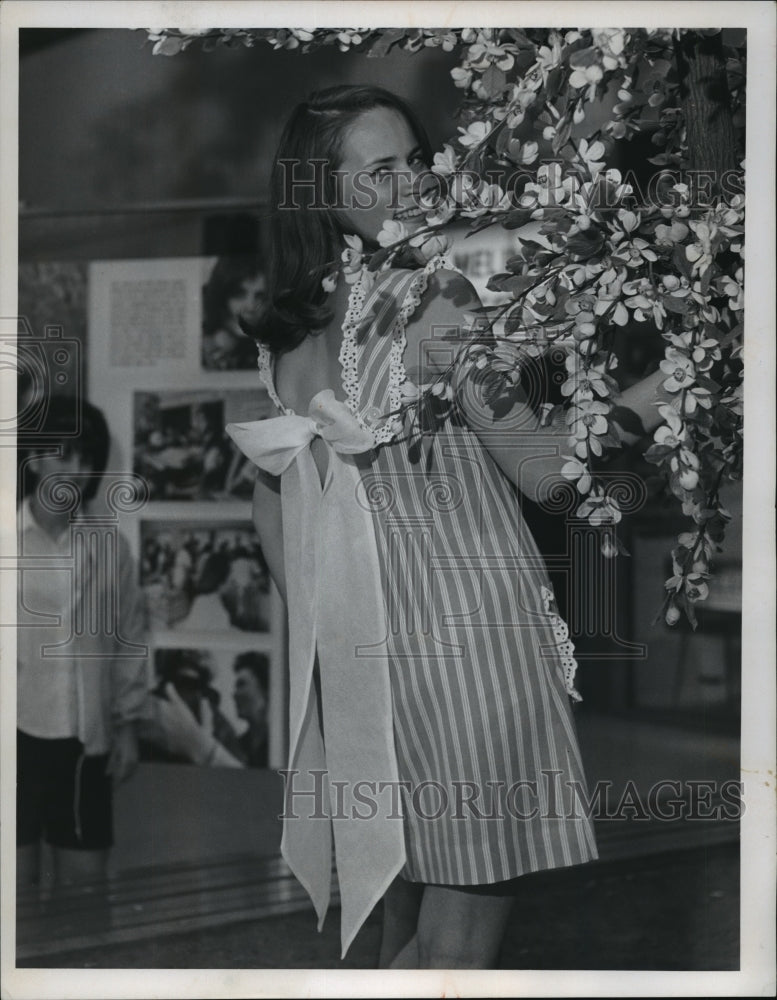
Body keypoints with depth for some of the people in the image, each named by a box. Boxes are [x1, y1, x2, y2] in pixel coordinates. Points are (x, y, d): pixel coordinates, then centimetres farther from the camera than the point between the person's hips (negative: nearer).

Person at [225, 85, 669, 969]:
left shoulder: (292, 331, 8)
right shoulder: (433, 298, -14)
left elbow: (269, 499, 14)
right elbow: (539, 467, -15)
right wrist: (660, 389, -6)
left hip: (362, 651, 8)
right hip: (465, 625, -8)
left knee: (404, 928, 21)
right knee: (462, 943, 3)